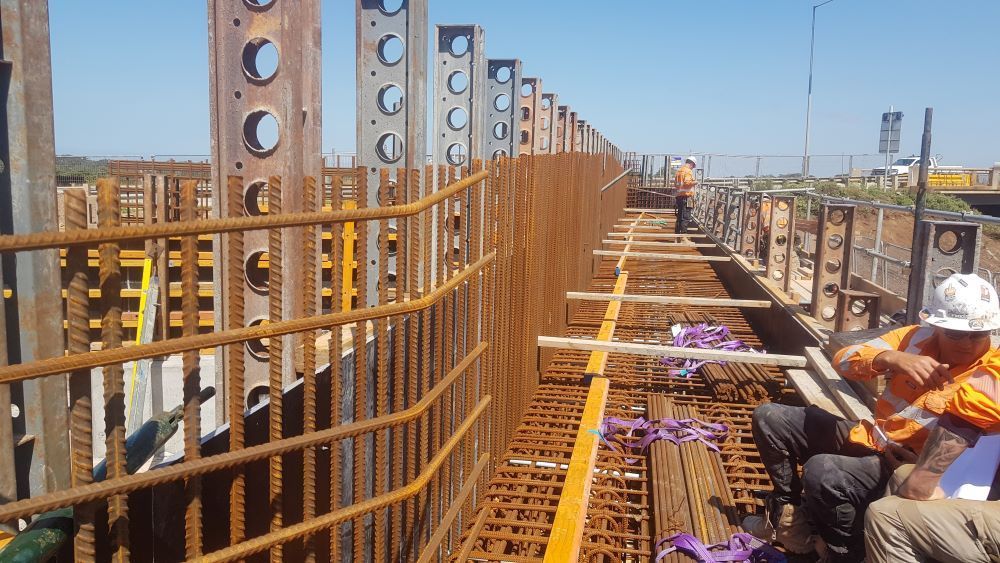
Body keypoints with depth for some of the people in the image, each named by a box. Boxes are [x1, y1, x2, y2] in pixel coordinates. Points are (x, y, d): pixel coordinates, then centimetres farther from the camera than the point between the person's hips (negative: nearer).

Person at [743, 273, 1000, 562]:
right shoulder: (916, 337, -1)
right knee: (769, 418, 5)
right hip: (866, 440, 7)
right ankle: (789, 514, 18)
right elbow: (842, 360, -9)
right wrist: (892, 357, -29)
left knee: (822, 471, -34)